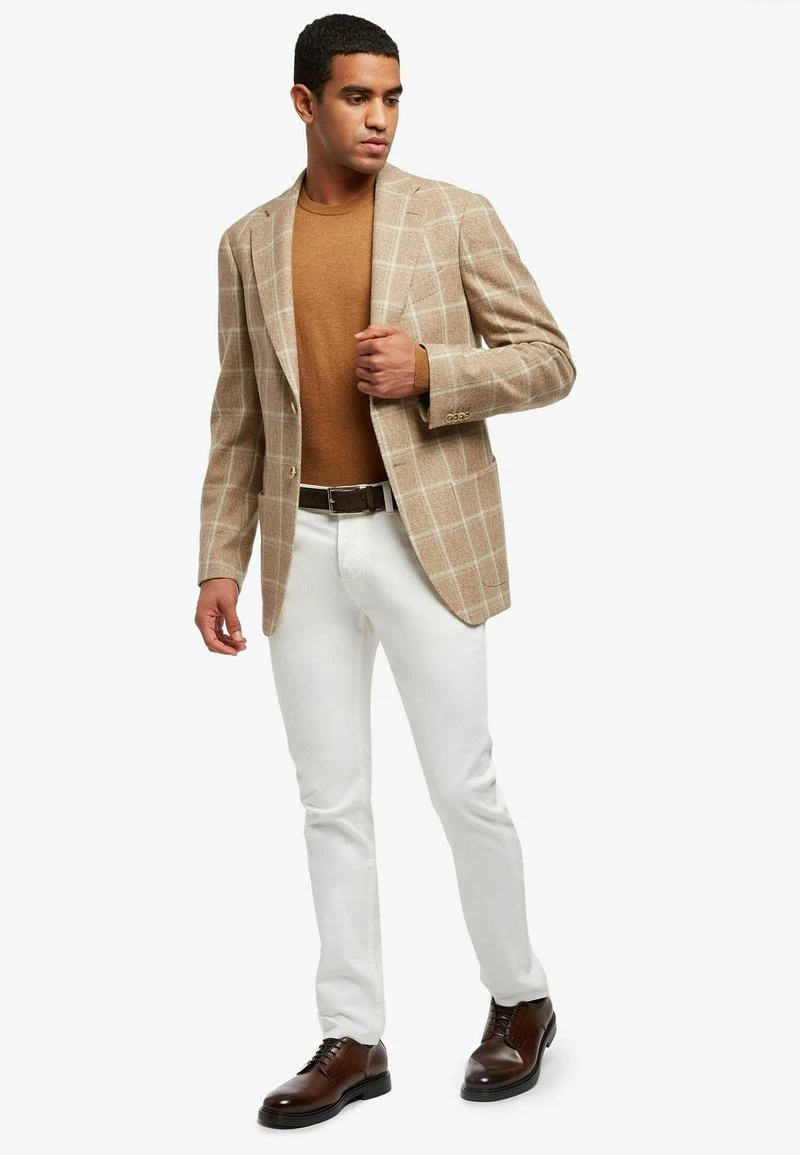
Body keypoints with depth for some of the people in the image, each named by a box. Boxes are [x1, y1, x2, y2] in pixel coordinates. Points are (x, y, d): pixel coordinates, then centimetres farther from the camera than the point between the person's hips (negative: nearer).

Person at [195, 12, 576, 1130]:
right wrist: (220, 561, 6)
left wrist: (430, 370, -16)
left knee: (463, 785, 0)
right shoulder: (250, 243, 9)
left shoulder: (456, 217, -1)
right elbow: (239, 418, 11)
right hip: (305, 546, 3)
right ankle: (354, 1040, 16)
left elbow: (549, 359, 0)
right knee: (331, 799, 7)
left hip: (424, 534, -3)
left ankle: (520, 1001, 22)